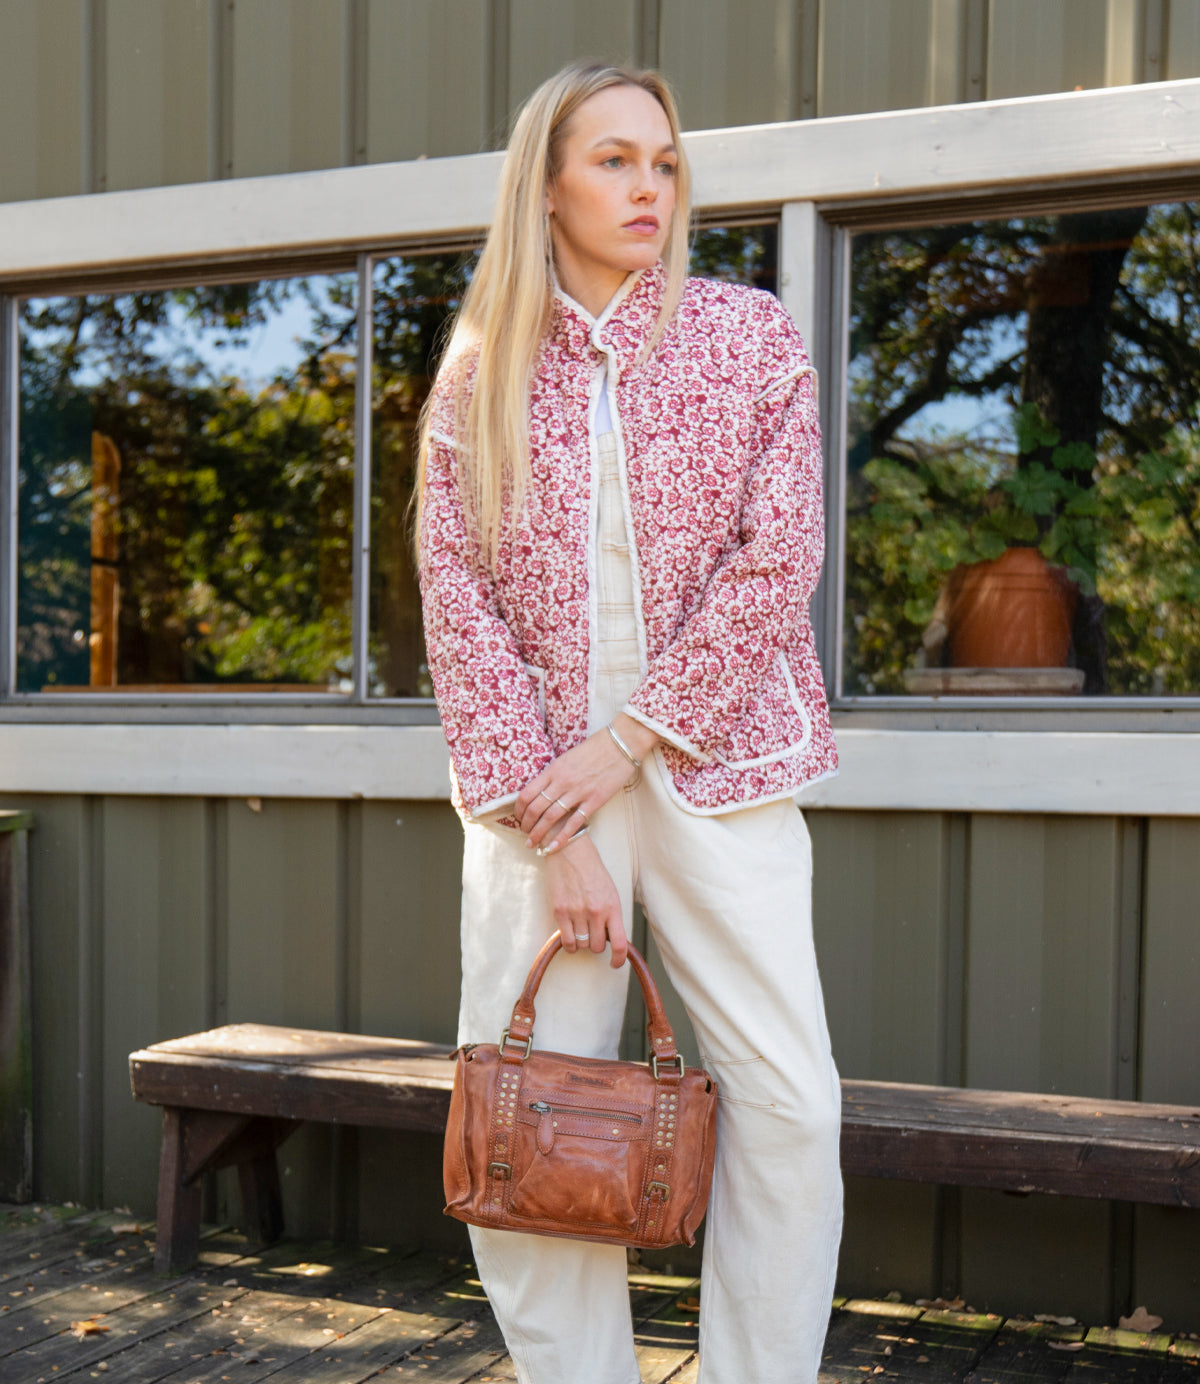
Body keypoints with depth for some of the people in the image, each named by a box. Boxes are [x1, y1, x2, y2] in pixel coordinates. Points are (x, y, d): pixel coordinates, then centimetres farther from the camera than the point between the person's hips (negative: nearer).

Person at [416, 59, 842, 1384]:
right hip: (536, 781, 1)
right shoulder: (477, 376, 5)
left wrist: (627, 742, -10)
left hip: (714, 762, 0)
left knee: (787, 1099, -4)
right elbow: (460, 602, -1)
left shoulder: (751, 335, 4)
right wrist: (547, 825, -9)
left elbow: (775, 565, -4)